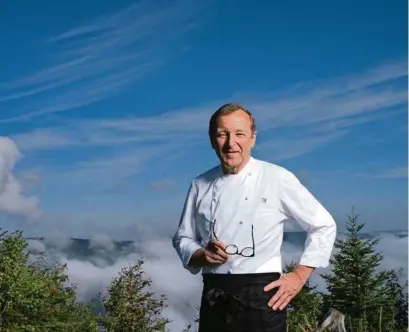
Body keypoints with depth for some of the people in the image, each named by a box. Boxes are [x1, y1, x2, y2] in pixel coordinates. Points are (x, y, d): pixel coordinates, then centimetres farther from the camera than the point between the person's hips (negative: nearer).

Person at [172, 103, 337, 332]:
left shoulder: (278, 179, -6)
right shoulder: (201, 186, 4)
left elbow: (323, 226, 1)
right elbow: (183, 238, 13)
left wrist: (299, 276, -4)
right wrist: (201, 256, -8)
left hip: (261, 296, -3)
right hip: (215, 299, 3)